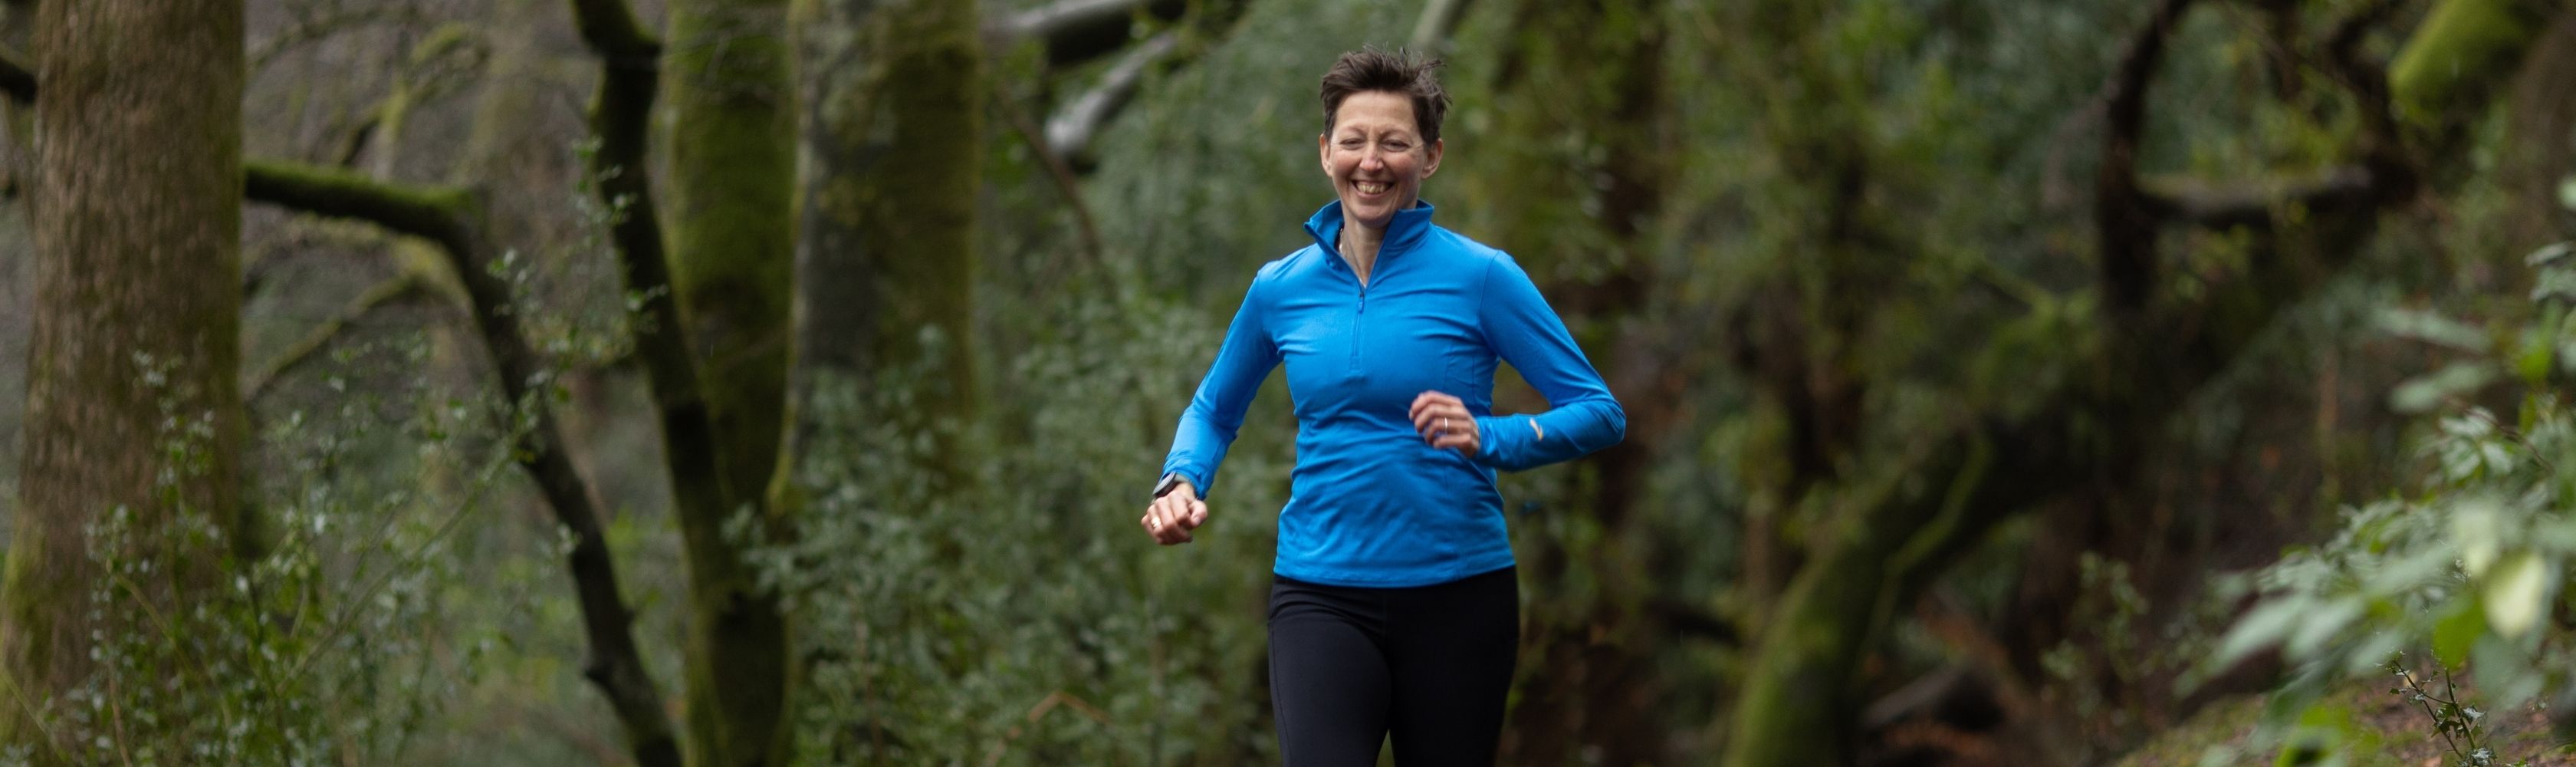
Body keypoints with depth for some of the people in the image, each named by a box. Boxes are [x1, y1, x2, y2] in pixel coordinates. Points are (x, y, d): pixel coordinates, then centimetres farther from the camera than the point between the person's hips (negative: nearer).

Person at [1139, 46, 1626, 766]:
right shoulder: (1280, 288, 6)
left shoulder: (1479, 276, -4)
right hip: (1321, 594, 1)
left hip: (1459, 591, -1)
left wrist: (1490, 438, -22)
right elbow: (1215, 408, 23)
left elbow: (1599, 412, -5)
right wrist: (1180, 482, 2)